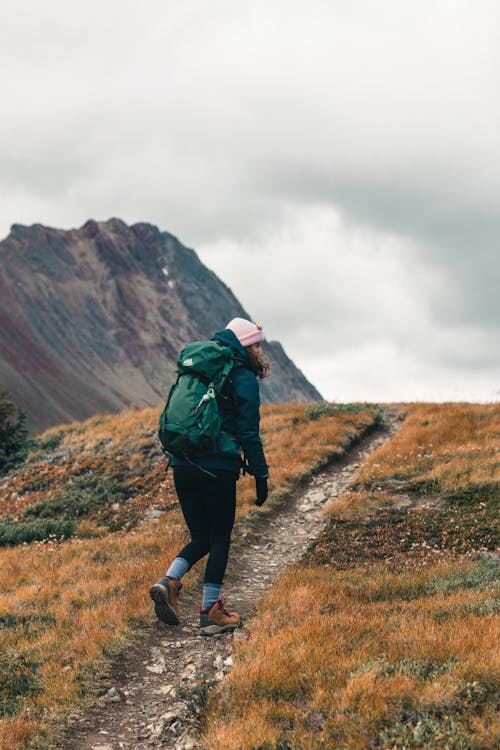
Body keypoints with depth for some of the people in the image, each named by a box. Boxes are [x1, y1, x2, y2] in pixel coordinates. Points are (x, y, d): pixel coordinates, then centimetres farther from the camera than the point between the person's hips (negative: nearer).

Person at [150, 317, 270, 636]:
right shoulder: (244, 379, -5)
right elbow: (249, 433, -9)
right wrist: (261, 475, -4)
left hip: (182, 466, 6)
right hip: (218, 469, -6)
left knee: (202, 537, 16)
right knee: (220, 539, 6)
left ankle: (169, 581, -7)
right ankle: (210, 612, 7)